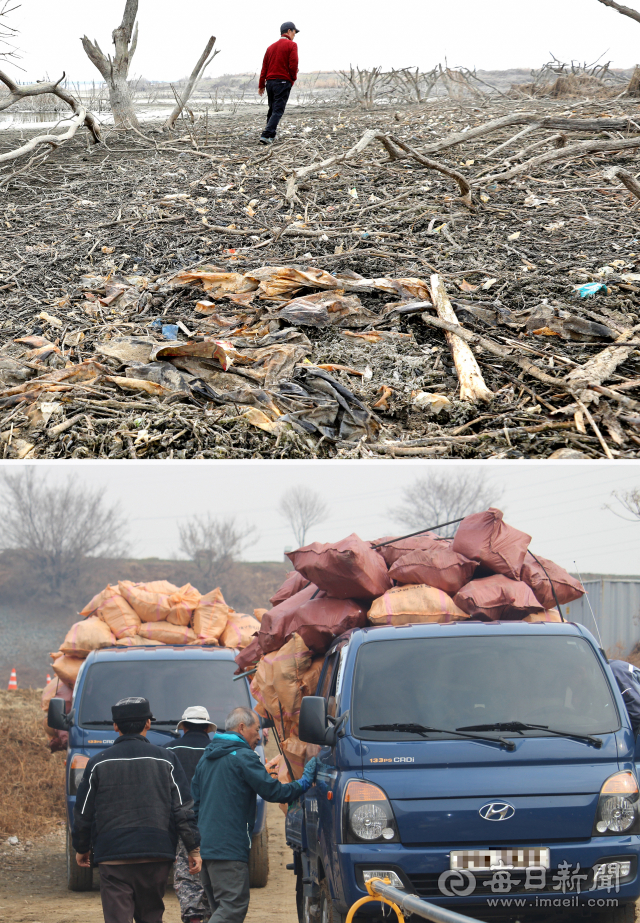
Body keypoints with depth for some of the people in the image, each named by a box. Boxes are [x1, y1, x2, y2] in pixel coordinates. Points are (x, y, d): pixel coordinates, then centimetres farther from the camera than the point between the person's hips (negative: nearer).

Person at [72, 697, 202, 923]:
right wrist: (194, 849, 7)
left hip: (113, 857, -1)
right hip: (157, 855, 1)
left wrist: (81, 848, 22)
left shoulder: (98, 763, 3)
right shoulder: (166, 760, 4)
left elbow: (83, 813, 8)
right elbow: (183, 809, 1)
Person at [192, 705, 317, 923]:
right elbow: (272, 791, -12)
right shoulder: (243, 757, -8)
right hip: (230, 848, -9)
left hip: (206, 847, 9)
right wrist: (305, 781, 1)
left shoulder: (206, 758, 19)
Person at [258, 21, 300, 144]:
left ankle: (271, 135, 20)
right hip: (283, 82, -6)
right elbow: (293, 65, -12)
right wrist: (293, 78, 6)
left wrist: (261, 85, 14)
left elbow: (264, 66, 13)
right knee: (278, 110, -9)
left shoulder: (271, 47, 16)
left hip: (270, 82, 6)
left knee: (272, 110, 17)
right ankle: (266, 135, -21)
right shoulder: (291, 45, -3)